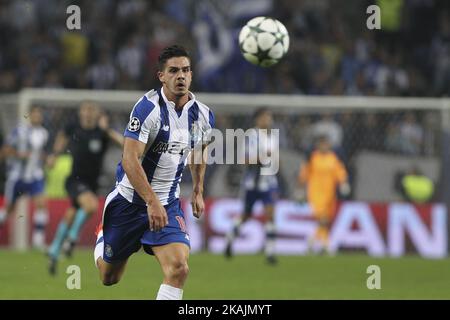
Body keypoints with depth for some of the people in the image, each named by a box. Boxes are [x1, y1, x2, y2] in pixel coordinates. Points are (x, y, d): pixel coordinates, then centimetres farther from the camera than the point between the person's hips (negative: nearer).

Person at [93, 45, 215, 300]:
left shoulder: (203, 116, -2)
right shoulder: (148, 108, -20)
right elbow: (130, 160, -25)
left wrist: (198, 191, 21)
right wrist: (152, 202, -31)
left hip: (169, 203, 3)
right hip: (130, 200, -3)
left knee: (179, 268, -22)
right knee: (109, 277, 15)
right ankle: (102, 236, 52)